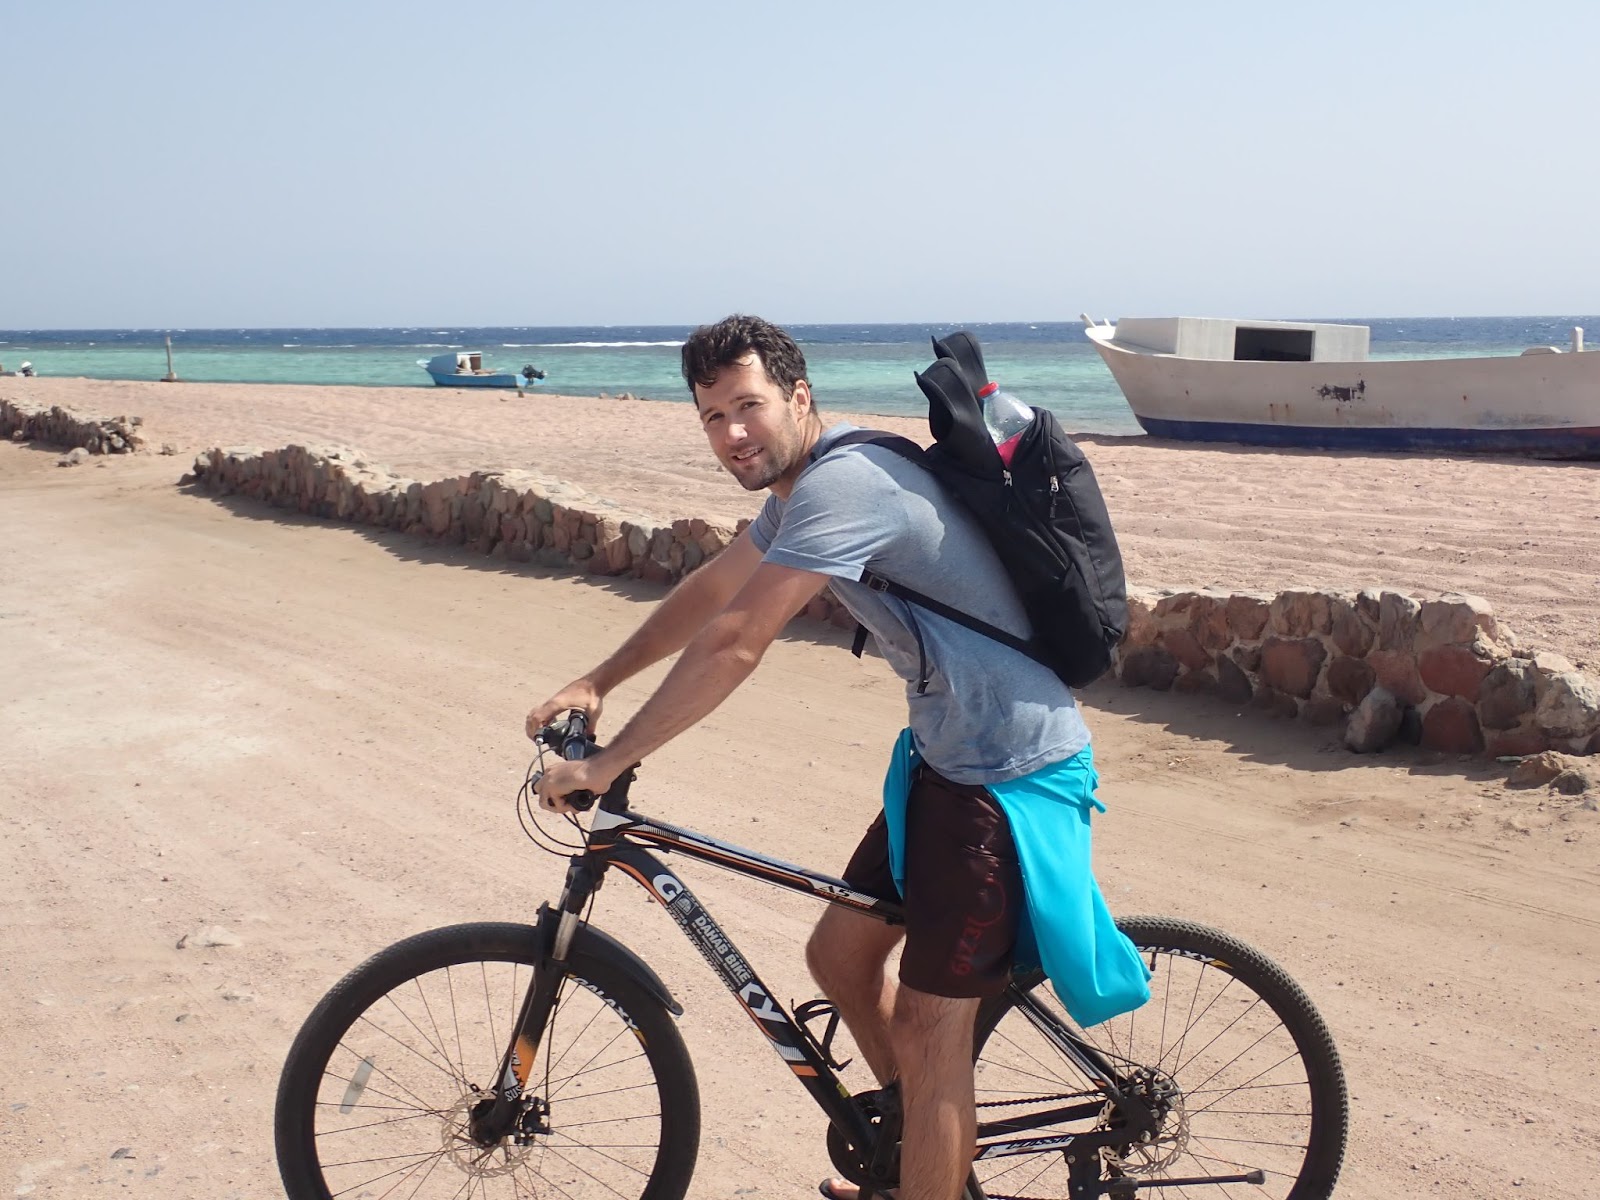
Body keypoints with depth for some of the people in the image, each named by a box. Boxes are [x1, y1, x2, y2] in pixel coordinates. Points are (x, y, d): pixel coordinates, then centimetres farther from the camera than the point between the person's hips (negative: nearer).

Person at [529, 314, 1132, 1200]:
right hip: (945, 756, 10)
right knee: (839, 954, 18)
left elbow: (733, 645, -26)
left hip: (1009, 777, -10)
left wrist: (606, 764, -18)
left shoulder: (843, 484, -23)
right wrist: (595, 683, 17)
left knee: (927, 1032, -4)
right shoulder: (799, 487, 9)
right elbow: (708, 590, 21)